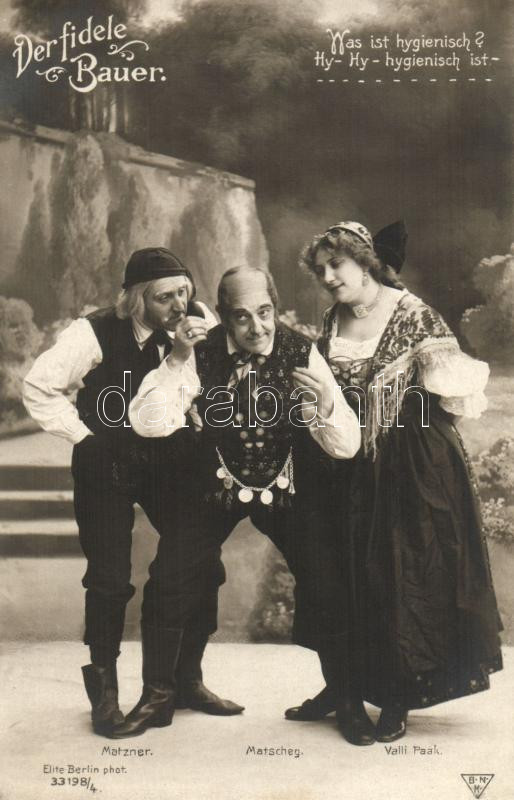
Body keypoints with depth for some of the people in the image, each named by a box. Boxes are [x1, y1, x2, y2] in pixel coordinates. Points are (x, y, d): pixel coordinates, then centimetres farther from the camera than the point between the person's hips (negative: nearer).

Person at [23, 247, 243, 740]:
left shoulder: (199, 321, -7)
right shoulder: (95, 334, -17)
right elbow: (38, 388, -11)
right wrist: (85, 437, -10)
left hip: (171, 459, 4)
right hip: (108, 466, -3)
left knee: (201, 565, 0)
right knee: (109, 579, 0)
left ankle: (184, 681, 21)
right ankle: (104, 693, 21)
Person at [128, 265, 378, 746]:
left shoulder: (301, 354, -17)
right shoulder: (202, 354, -16)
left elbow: (348, 446, -19)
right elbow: (147, 423, -24)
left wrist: (325, 407, -39)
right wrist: (178, 360, -33)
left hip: (289, 489, 0)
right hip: (218, 485, 1)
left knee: (324, 582, -13)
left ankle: (347, 700, 11)